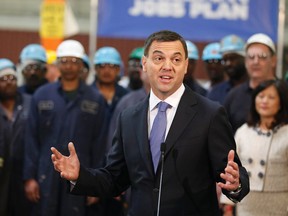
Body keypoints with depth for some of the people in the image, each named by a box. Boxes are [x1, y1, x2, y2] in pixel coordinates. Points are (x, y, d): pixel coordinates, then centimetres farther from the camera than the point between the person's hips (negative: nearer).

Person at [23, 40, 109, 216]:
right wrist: (29, 177, -1)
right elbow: (32, 139, 5)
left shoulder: (96, 100, 4)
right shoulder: (42, 95, 7)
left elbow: (99, 145, 3)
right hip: (46, 177, 1)